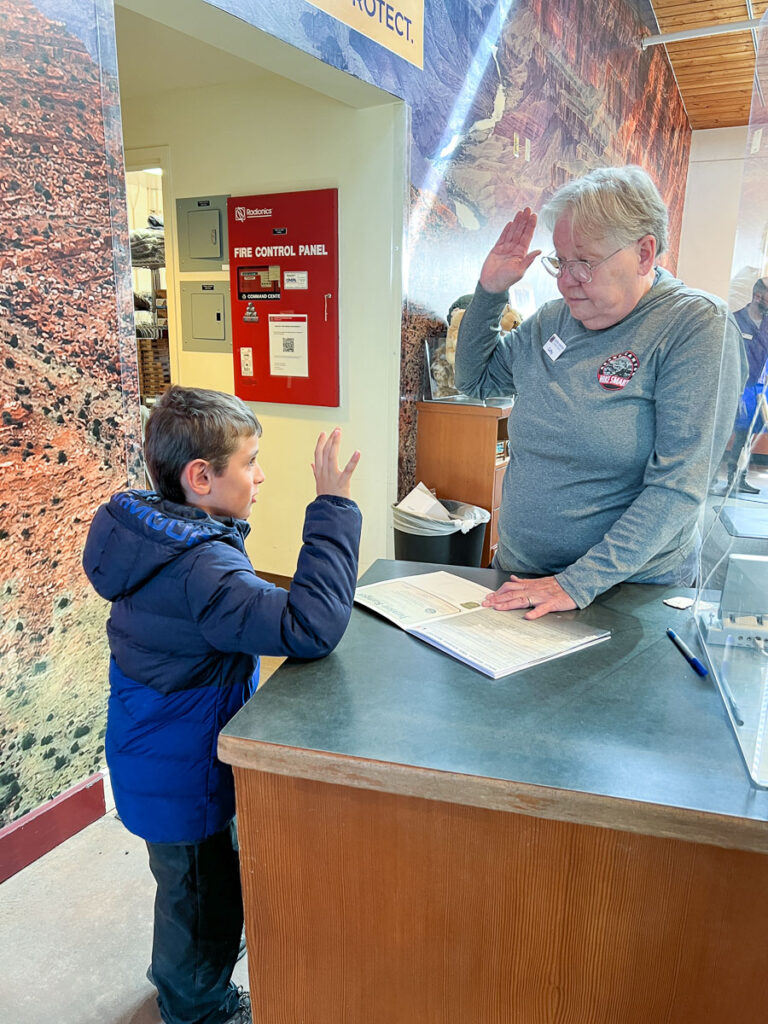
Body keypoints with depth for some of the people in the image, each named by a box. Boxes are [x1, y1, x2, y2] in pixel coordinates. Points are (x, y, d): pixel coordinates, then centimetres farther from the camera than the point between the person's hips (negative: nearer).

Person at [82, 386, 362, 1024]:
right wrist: (332, 507, -40)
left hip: (158, 759, 10)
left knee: (193, 887, 32)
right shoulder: (200, 568, -35)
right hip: (182, 779, -10)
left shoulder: (150, 533, -4)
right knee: (204, 899, 18)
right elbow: (311, 625, -45)